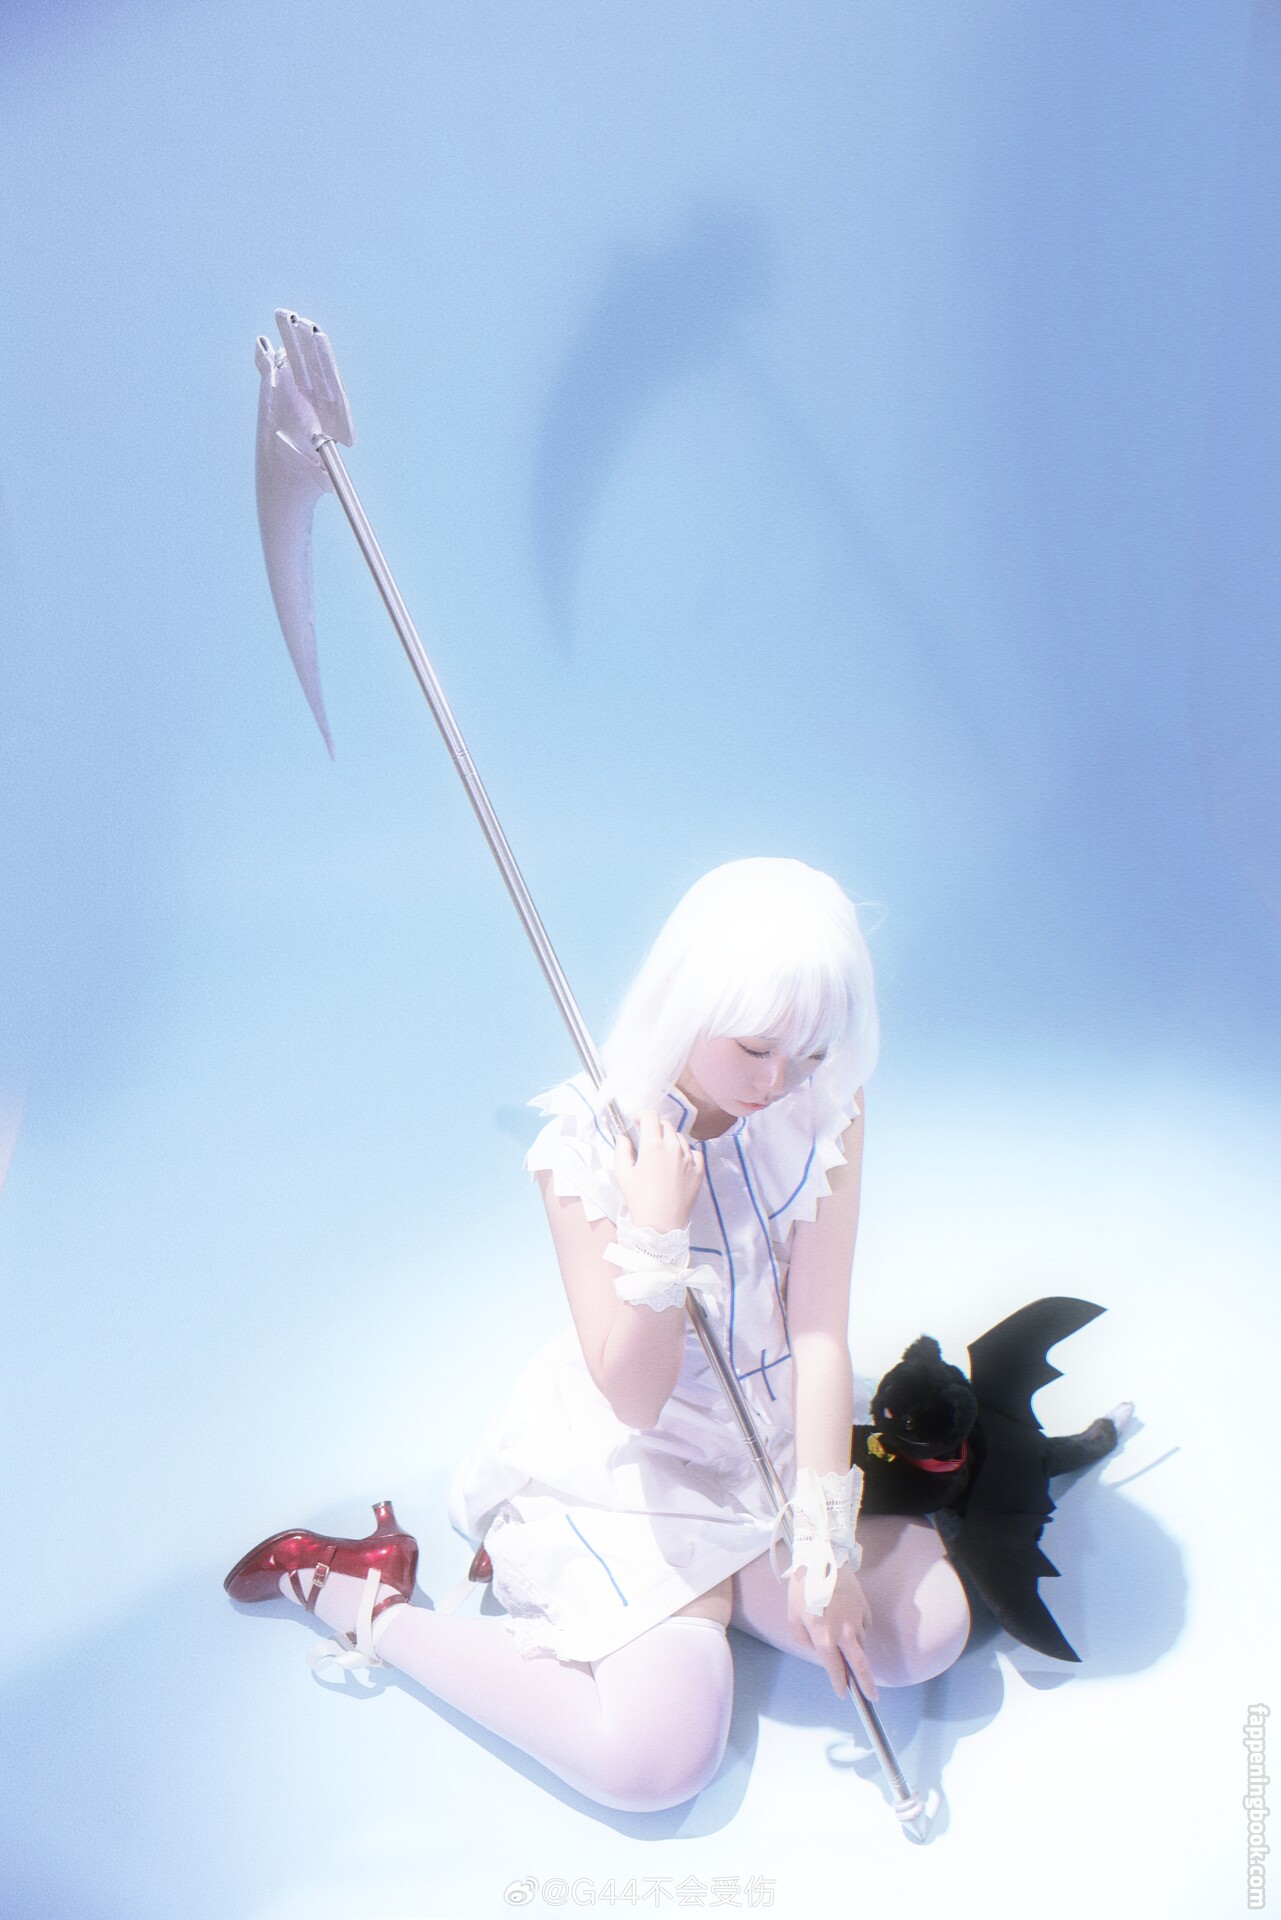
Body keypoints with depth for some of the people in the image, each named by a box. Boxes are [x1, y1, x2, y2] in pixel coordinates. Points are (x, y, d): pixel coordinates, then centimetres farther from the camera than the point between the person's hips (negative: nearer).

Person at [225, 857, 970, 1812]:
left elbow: (820, 1332, -15)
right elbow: (633, 1397, -21)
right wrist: (656, 1231, -36)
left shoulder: (824, 1109, -12)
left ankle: (714, 1585, 11)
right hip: (622, 1471, -4)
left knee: (928, 1626, -11)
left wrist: (822, 1540, -20)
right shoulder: (588, 1141, -22)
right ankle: (367, 1603, 0)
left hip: (774, 1445, 5)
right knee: (659, 1758, -18)